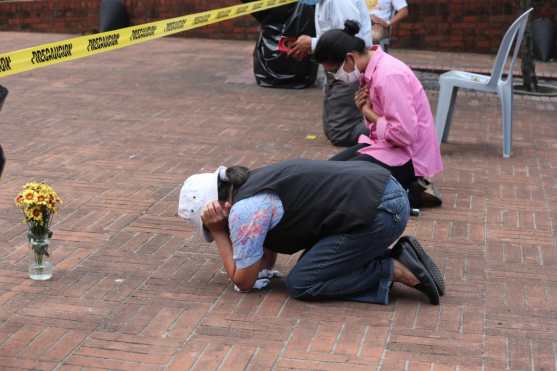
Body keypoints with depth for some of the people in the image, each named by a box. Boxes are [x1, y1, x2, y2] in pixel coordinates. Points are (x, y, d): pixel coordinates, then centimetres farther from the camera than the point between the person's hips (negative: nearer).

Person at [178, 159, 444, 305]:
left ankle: (397, 271, -4)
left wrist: (218, 232, 2)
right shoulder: (253, 184, 18)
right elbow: (267, 261, 22)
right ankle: (400, 257, 11)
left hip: (378, 212, -10)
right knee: (313, 264, 18)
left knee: (301, 284, -3)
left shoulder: (244, 211, -10)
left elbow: (243, 281, 0)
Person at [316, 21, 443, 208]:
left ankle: (410, 193, -9)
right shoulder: (370, 69, 4)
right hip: (385, 144, 10)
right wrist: (365, 109, -7)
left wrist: (369, 113, -14)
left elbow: (405, 134, -29)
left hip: (408, 155, -10)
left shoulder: (389, 75, -24)